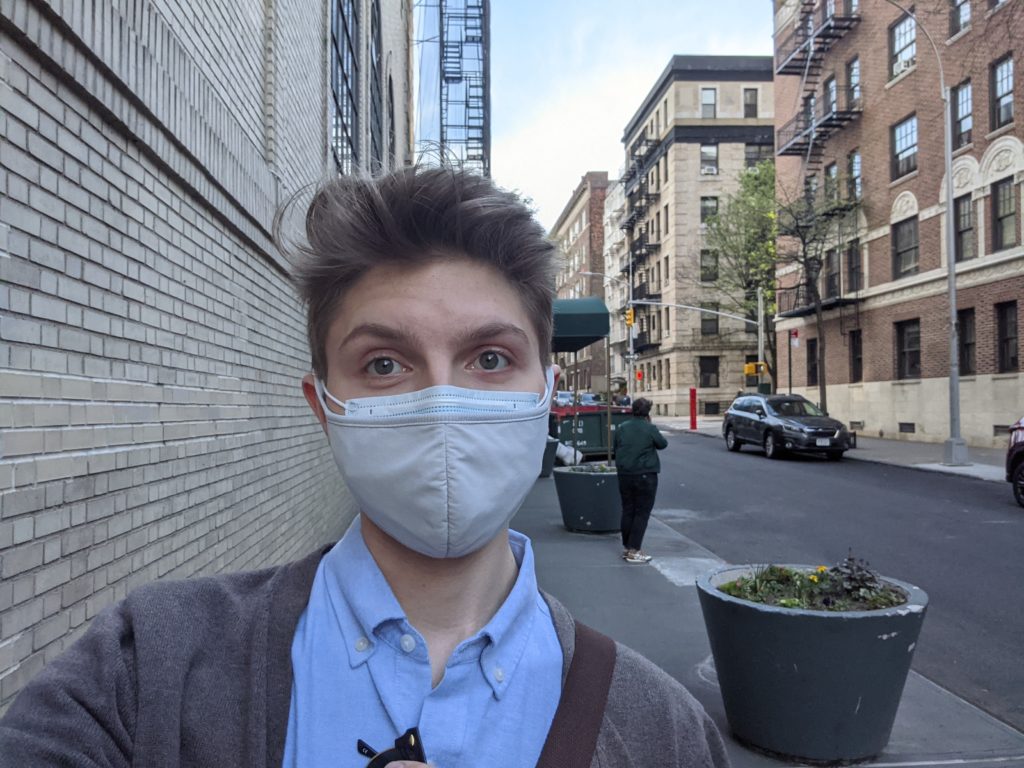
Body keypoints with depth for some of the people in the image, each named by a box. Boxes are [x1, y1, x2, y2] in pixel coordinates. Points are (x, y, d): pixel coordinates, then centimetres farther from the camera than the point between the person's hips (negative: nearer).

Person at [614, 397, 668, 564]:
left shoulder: (622, 428, 2)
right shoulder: (650, 429, -11)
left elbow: (616, 449, 10)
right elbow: (662, 444, 3)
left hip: (624, 475, 5)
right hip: (645, 475, -5)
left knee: (627, 511, 14)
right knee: (642, 513, 1)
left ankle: (626, 547, 21)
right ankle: (634, 551, -1)